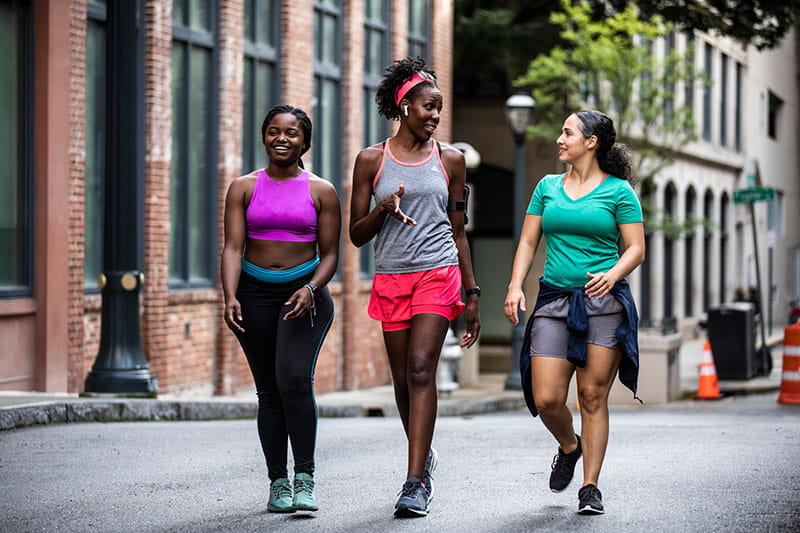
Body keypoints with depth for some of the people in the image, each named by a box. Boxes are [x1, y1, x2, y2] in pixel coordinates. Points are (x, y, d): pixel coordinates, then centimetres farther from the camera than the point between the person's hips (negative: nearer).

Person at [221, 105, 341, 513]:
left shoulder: (321, 192, 5)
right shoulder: (243, 188, 7)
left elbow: (329, 254, 5)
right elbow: (233, 248, 0)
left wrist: (311, 289, -14)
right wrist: (230, 297, -15)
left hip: (304, 292, -2)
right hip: (255, 292, 2)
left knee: (295, 377, -21)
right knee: (269, 390, 2)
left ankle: (305, 478, -15)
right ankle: (278, 482, 8)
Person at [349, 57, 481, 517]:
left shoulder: (450, 160, 7)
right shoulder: (371, 160, 5)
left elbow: (458, 233, 13)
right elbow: (357, 234, 6)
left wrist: (472, 295, 12)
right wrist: (383, 209, -14)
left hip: (439, 274, -2)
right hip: (391, 278, 2)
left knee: (421, 370, -15)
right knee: (403, 379, 8)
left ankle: (416, 481, -19)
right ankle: (424, 457, 32)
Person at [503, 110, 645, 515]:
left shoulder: (619, 191, 2)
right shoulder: (547, 188, 13)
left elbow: (636, 249, -1)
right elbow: (528, 242, 12)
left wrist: (612, 275, -20)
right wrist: (515, 286, -2)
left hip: (603, 301, -3)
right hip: (555, 300, 3)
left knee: (593, 397, -4)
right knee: (546, 399, -6)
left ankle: (591, 487, 5)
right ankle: (569, 447, 26)